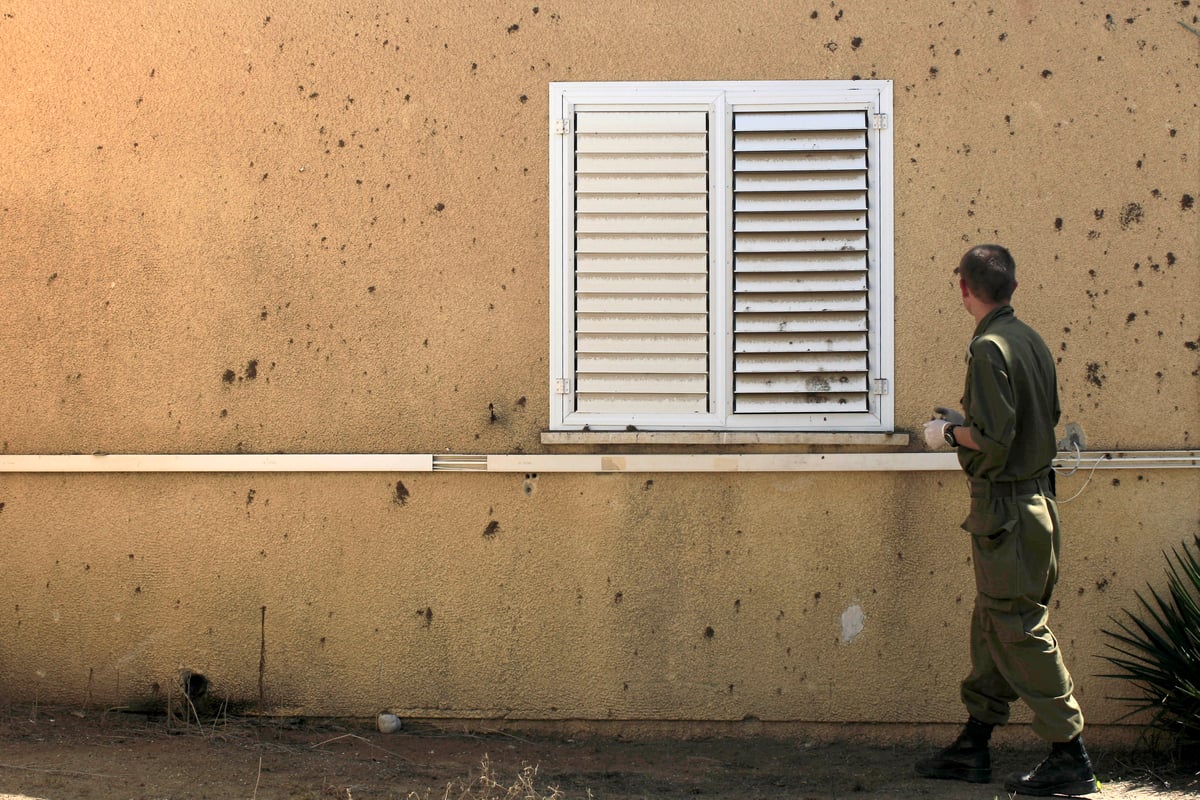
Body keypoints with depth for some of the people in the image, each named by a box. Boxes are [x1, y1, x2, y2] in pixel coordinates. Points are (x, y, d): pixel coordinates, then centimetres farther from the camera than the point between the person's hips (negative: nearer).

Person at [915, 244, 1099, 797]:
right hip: (1035, 498, 10)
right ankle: (973, 749, 23)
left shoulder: (990, 348, -17)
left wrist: (950, 434, -5)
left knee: (1020, 631, -5)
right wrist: (966, 422, 21)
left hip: (1005, 508, -10)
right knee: (993, 627, 15)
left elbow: (994, 439, -24)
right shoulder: (1030, 341, 11)